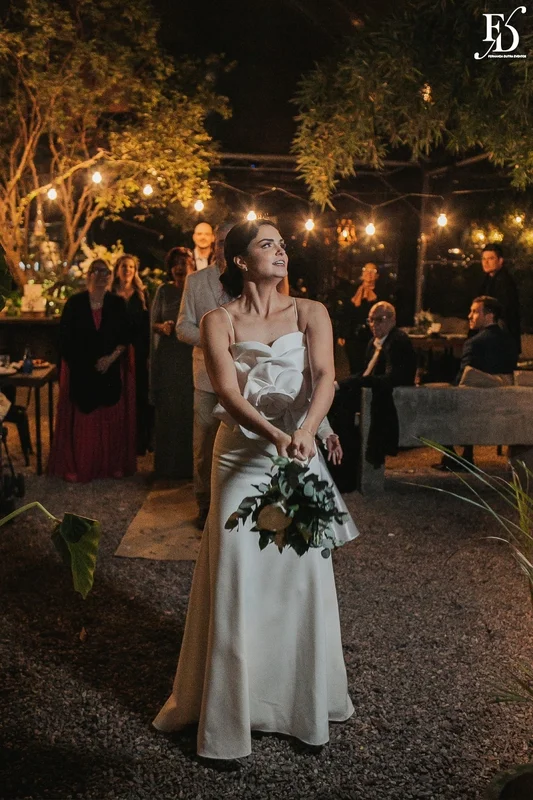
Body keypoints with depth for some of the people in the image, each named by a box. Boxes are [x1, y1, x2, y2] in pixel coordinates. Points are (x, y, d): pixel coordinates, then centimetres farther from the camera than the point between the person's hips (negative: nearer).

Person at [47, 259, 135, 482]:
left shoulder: (118, 303, 4)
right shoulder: (74, 303, 1)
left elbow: (126, 336, 2)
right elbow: (64, 338, 0)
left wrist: (111, 358, -12)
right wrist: (79, 364, -8)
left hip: (112, 369, 1)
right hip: (80, 370, -1)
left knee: (112, 419, 4)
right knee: (81, 420, 0)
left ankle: (113, 464, 13)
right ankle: (76, 467, 6)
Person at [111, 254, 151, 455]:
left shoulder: (141, 294, 7)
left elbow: (147, 325, 4)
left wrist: (147, 353, -2)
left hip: (137, 351, 1)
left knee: (138, 395, 3)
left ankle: (139, 442, 12)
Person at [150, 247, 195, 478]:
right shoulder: (164, 291, 8)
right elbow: (153, 322, 8)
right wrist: (163, 327, -13)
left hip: (191, 357, -1)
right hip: (167, 357, 1)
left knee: (189, 409, -1)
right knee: (168, 409, 2)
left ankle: (188, 464, 9)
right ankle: (167, 464, 12)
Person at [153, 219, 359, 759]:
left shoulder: (310, 313, 3)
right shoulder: (219, 321, 0)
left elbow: (324, 378, -12)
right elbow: (227, 391, -14)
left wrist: (306, 430, -31)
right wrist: (273, 434, -30)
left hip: (300, 452, 1)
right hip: (241, 456, -1)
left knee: (303, 569, 5)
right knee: (236, 572, 1)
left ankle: (304, 695, 24)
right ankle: (233, 700, 19)